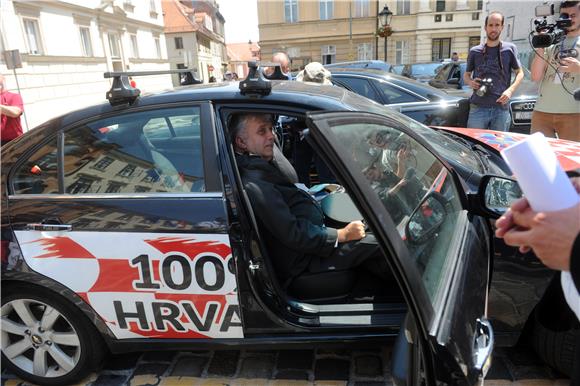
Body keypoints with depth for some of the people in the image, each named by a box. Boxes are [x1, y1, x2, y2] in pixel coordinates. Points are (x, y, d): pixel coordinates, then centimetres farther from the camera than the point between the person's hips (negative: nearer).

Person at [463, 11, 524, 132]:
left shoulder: (509, 48, 7)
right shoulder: (475, 51, 8)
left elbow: (520, 73, 11)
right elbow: (466, 75, 18)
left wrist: (510, 90, -7)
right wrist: (470, 82, -6)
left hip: (501, 109, 0)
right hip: (478, 108, 0)